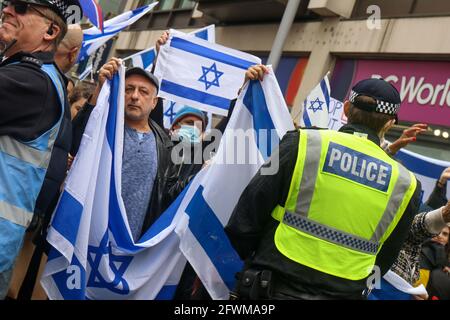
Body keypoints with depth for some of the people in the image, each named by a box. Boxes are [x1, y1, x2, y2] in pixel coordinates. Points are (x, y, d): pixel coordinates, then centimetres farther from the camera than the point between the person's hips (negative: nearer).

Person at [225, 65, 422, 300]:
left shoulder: (303, 144, -8)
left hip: (276, 289, -2)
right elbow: (382, 261, 10)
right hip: (343, 293, 3)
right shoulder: (406, 186, 1)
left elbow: (247, 216, -6)